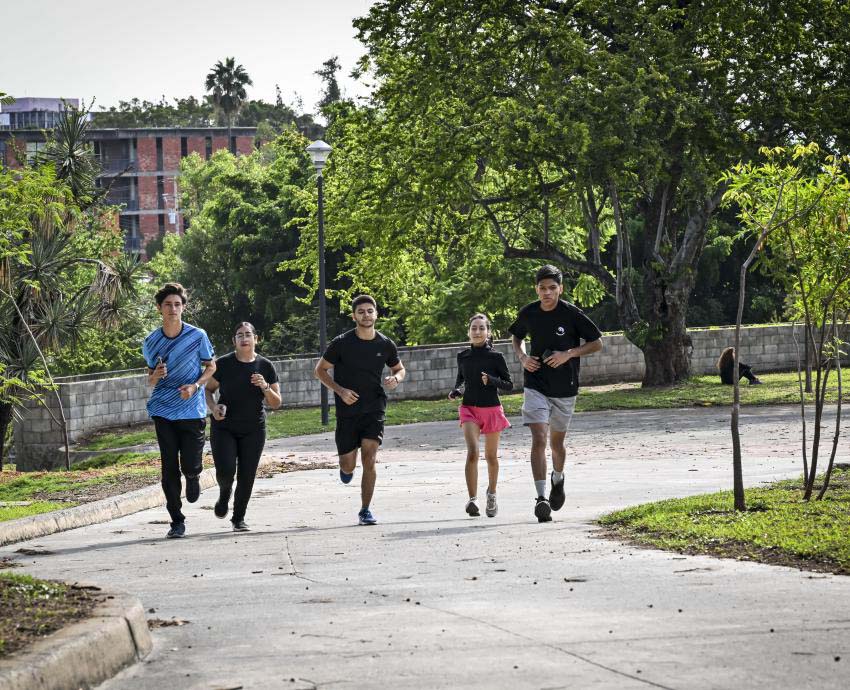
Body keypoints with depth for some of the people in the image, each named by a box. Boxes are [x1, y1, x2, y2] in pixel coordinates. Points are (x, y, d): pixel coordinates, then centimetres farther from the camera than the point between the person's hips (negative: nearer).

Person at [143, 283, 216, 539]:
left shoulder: (197, 336, -4)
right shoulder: (151, 342, 2)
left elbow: (210, 367, 8)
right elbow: (150, 380, 13)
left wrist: (195, 386, -11)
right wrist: (156, 376, -12)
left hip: (192, 410, -1)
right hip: (163, 411, 1)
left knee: (190, 466, -5)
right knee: (169, 467, -2)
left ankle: (193, 478, 35)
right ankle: (177, 521, 7)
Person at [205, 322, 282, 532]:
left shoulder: (265, 367, 0)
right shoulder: (223, 364, -4)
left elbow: (276, 403, 2)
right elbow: (208, 390, 7)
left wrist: (265, 387, -17)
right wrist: (213, 407, -13)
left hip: (253, 430, 1)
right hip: (223, 428, -1)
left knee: (247, 476, -2)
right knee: (226, 471, -15)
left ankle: (239, 518, 17)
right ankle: (224, 494, 21)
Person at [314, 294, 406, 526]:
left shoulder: (385, 345, 0)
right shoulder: (342, 343, -8)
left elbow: (399, 368, 18)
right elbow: (320, 370, 1)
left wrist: (395, 379, -7)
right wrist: (340, 390, -14)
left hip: (374, 410, 1)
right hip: (347, 410, -1)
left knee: (369, 460, -12)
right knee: (348, 465, 3)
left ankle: (365, 510, -2)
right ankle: (346, 468, 42)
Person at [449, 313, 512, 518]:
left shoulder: (496, 357, -5)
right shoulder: (463, 356, 3)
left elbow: (509, 384, -2)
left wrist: (491, 380, -20)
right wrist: (456, 391, -1)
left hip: (492, 409, -1)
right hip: (469, 409, 1)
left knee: (491, 456, 12)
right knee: (472, 452, -18)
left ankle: (491, 495, 34)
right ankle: (472, 499, -20)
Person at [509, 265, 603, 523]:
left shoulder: (571, 314, -11)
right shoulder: (528, 314, -3)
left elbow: (597, 343, -4)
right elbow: (517, 337, 18)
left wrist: (569, 354, -17)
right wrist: (522, 357, -2)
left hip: (565, 388, 0)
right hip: (536, 385, 0)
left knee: (557, 442, 15)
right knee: (539, 439, -15)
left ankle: (557, 480, 46)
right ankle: (541, 498, -19)